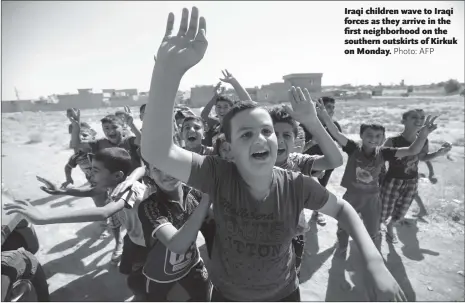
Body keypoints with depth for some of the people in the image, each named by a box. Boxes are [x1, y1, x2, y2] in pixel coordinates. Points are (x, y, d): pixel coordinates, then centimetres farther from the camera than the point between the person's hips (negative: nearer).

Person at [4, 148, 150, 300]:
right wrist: (62, 191, -2)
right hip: (133, 236, 8)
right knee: (126, 269, 27)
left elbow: (103, 213, -60)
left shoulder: (130, 190, -41)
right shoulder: (113, 184, -12)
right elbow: (90, 191, 11)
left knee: (135, 283, 7)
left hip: (147, 243, -8)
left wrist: (43, 217, -62)